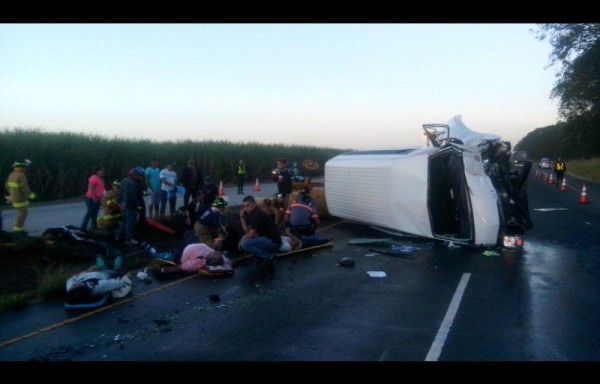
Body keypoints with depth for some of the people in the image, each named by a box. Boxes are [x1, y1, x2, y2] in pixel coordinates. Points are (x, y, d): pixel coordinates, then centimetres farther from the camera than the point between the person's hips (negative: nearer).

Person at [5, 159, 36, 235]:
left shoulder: (11, 175, 7)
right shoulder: (21, 176, -21)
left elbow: (7, 186, 14)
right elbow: (24, 188, -24)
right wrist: (31, 195, -11)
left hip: (14, 197, 9)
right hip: (20, 199, -9)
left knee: (20, 212, 20)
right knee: (22, 213, 1)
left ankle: (18, 228, 25)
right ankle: (17, 230, 6)